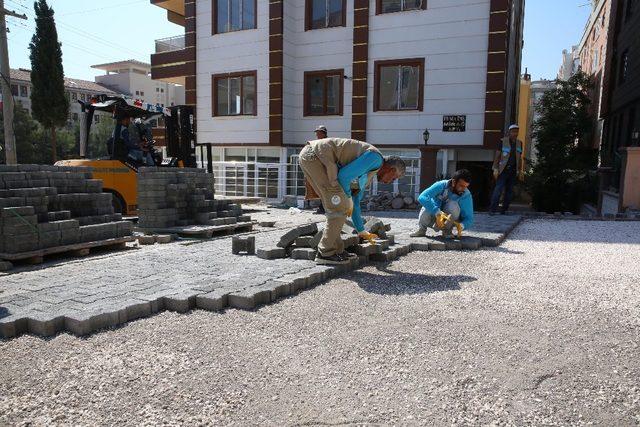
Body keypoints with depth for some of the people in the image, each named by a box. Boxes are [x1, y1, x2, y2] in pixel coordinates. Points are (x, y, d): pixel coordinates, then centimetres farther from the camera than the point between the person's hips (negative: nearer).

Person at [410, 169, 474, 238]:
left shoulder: (466, 195, -20)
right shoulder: (442, 185, -24)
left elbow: (469, 219, -17)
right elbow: (422, 197, -38)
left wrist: (461, 225, -41)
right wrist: (437, 213, -49)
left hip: (448, 221, 1)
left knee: (453, 205, -30)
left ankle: (447, 230, -7)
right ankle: (422, 230, -5)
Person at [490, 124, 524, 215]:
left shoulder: (519, 143, 13)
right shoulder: (503, 141, -1)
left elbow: (519, 158, 18)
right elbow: (497, 155, -3)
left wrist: (520, 171, 13)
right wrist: (495, 169, -11)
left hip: (513, 171, 5)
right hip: (503, 170, -5)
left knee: (509, 191, 4)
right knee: (498, 189, -12)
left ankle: (504, 210, 9)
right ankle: (492, 210, -11)